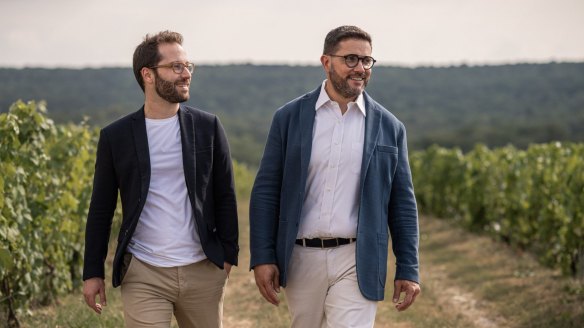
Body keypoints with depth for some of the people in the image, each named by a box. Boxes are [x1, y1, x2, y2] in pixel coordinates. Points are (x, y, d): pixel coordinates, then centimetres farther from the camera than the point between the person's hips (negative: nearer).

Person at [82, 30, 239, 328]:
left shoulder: (207, 127, 4)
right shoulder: (115, 136, 2)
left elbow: (225, 196, 7)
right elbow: (101, 210, 7)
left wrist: (228, 256, 2)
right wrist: (92, 272, 4)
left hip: (203, 272, 2)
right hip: (143, 276, -1)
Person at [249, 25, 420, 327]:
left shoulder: (389, 127, 2)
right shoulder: (289, 117, 1)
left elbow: (402, 203, 5)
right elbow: (265, 191, 2)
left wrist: (408, 270, 2)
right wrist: (262, 257, -4)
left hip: (356, 262, -1)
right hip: (302, 258, 1)